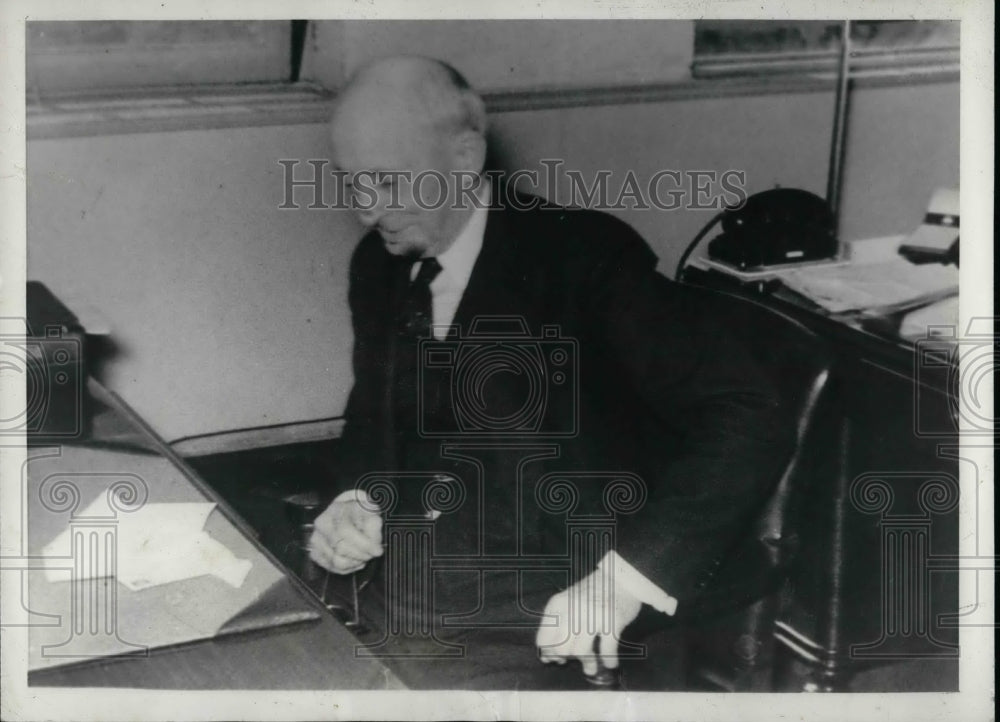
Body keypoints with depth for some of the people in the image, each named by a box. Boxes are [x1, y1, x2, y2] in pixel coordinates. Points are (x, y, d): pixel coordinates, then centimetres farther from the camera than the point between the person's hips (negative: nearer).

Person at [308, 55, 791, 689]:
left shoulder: (583, 256, -14)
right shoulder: (380, 264, 5)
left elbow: (750, 424, -20)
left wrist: (626, 580, -28)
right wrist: (355, 498, 1)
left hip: (550, 639, -6)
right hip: (399, 614, 6)